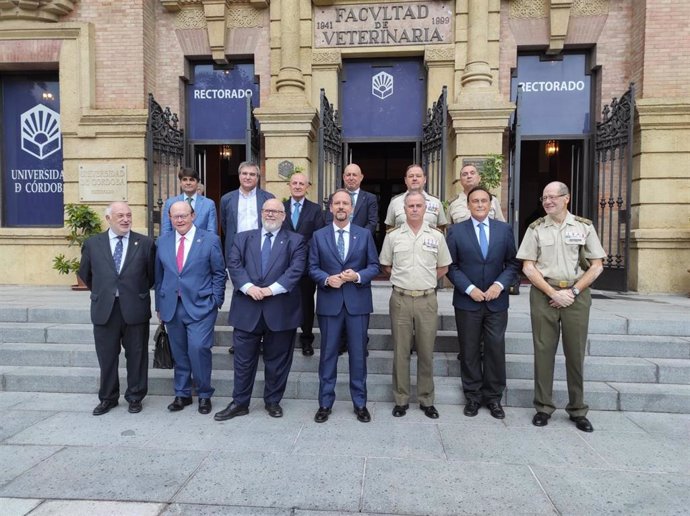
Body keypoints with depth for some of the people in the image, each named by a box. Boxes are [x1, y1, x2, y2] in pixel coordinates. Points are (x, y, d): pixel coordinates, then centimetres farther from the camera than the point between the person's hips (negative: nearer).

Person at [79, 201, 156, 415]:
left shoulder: (145, 243, -2)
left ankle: (135, 397, 25)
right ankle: (108, 398, 29)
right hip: (104, 309, 2)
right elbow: (85, 273, 16)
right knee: (106, 356, 12)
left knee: (136, 355, 9)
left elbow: (152, 275, 6)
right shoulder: (92, 244, 3)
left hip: (135, 308, -1)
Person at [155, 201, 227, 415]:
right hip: (172, 307, 4)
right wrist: (159, 305, 10)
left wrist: (216, 302, -4)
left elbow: (219, 274, 1)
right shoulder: (163, 241, 9)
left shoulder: (210, 240, -1)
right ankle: (182, 394, 26)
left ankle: (204, 395, 8)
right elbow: (159, 275, 13)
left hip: (200, 307, -4)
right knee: (179, 353, 10)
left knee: (198, 349, -12)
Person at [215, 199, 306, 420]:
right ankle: (240, 403, 22)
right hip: (247, 308, 1)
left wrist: (271, 289, -17)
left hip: (280, 309, -1)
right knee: (243, 359, 8)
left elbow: (296, 269, -7)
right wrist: (248, 286, -16)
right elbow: (234, 265, 1)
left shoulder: (295, 241, 7)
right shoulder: (243, 238, 13)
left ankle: (273, 401, 26)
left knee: (277, 359, 10)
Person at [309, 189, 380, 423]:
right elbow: (313, 268, 3)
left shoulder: (365, 234, 5)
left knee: (358, 354, 7)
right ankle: (325, 403, 21)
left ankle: (360, 403, 21)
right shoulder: (318, 236, 6)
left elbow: (374, 266, 3)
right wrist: (327, 279, -16)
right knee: (328, 353, 8)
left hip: (358, 301, 0)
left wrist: (358, 276, -15)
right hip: (329, 301, 0)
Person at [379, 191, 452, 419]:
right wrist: (405, 278, 4)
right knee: (400, 351, 7)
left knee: (426, 352, 9)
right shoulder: (393, 236, 3)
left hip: (427, 300, 0)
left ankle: (426, 399, 23)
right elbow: (386, 266, 10)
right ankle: (401, 399, 20)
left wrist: (424, 280, 6)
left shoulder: (436, 236, 3)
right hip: (400, 299, 0)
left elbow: (443, 268, 11)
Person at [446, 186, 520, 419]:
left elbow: (513, 263, 5)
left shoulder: (504, 229, 5)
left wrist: (500, 284, -10)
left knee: (496, 349, 6)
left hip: (496, 301, 1)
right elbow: (451, 266, -2)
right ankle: (473, 396, 22)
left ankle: (493, 397, 21)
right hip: (467, 301, -1)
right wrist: (469, 289, -12)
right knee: (469, 351, 8)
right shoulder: (456, 231, 0)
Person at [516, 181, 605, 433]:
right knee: (543, 351, 4)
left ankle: (578, 410, 21)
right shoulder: (536, 228, 3)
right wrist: (553, 293, -9)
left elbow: (597, 265, 3)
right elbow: (528, 267, 0)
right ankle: (543, 407, 17)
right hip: (543, 294, 0)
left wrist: (573, 292, -7)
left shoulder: (584, 227, 4)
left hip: (577, 295, 0)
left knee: (576, 352, 7)